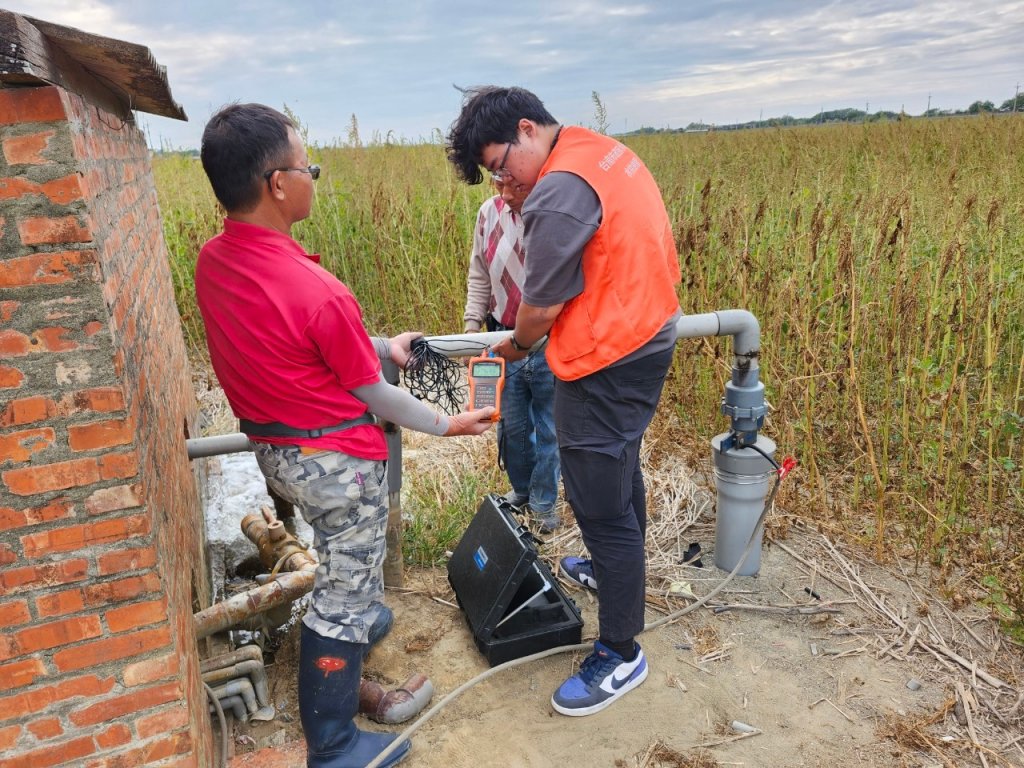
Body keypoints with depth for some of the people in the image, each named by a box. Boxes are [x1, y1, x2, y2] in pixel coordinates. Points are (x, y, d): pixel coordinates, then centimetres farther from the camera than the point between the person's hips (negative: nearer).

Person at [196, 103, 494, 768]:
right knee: (345, 594, 10)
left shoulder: (211, 261, -6)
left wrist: (381, 346, 11)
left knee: (340, 553, 32)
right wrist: (447, 424, -2)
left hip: (274, 449, 8)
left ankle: (359, 620, 59)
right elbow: (370, 394, -18)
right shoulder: (318, 293, -30)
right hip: (336, 463, -8)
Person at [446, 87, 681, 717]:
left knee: (601, 504, 1)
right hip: (650, 336, 11)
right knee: (621, 469, 28)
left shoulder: (560, 190, -22)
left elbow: (542, 306, -17)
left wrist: (515, 346, 3)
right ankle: (615, 570, 52)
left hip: (607, 363, -11)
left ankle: (620, 655, 18)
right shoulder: (607, 150, 9)